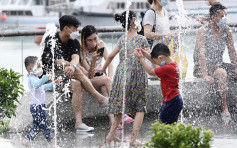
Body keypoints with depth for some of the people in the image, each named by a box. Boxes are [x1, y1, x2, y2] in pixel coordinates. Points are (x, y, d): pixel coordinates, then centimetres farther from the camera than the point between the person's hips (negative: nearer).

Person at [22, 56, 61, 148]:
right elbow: (36, 85, -36)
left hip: (39, 106, 11)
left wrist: (54, 83, 31)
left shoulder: (36, 79, 20)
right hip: (36, 106, -11)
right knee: (45, 125, -6)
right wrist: (45, 78, -49)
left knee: (37, 126, 16)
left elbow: (44, 87, 37)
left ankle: (27, 140, 20)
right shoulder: (32, 79, -12)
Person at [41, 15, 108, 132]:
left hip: (67, 74, 5)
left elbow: (76, 58, -14)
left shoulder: (74, 43, 8)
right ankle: (100, 99, -24)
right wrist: (73, 66, -20)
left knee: (76, 84, -29)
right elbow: (57, 62, -17)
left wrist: (72, 66, -37)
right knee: (77, 71, -28)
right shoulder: (51, 40, -7)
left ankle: (79, 123, -39)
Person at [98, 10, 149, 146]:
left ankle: (112, 134, 15)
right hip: (137, 75, -5)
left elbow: (111, 56, 13)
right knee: (140, 108, 2)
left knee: (122, 105, 18)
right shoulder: (141, 39, -5)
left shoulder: (122, 39, 9)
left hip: (122, 74, 5)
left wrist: (103, 69, 28)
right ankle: (133, 139, -6)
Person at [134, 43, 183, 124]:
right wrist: (144, 53, 12)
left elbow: (150, 71, -11)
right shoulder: (173, 64, 7)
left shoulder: (167, 68, -22)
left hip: (172, 102, -10)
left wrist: (141, 58, -3)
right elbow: (155, 61, 21)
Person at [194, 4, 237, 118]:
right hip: (202, 67, -6)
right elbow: (201, 54, -23)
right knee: (221, 73, -35)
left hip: (218, 65, 6)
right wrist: (205, 76, -33)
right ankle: (224, 109, -32)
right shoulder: (203, 31, -15)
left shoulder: (226, 30, 3)